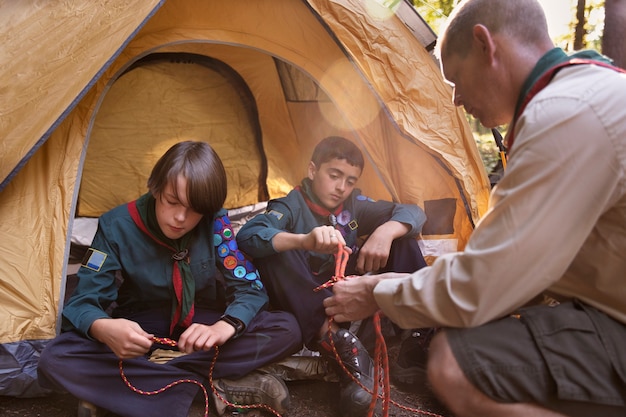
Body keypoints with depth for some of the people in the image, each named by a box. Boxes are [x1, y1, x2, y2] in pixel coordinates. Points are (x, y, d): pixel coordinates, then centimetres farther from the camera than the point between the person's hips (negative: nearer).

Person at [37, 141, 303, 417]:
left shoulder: (215, 223, -18)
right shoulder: (118, 226, -20)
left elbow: (250, 287, -17)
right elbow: (83, 301, -18)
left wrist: (224, 327, -40)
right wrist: (104, 329, -44)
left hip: (201, 323, 1)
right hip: (143, 329, 0)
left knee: (286, 330, -24)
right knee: (55, 361, -29)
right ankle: (216, 386, -28)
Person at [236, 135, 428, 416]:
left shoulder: (354, 205, 0)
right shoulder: (291, 206, -14)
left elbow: (413, 212, -7)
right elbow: (246, 236, -34)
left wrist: (385, 232, -29)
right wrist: (304, 240, -52)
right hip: (305, 307, -4)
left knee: (400, 235, -8)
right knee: (272, 249, -34)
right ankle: (339, 342, -43)